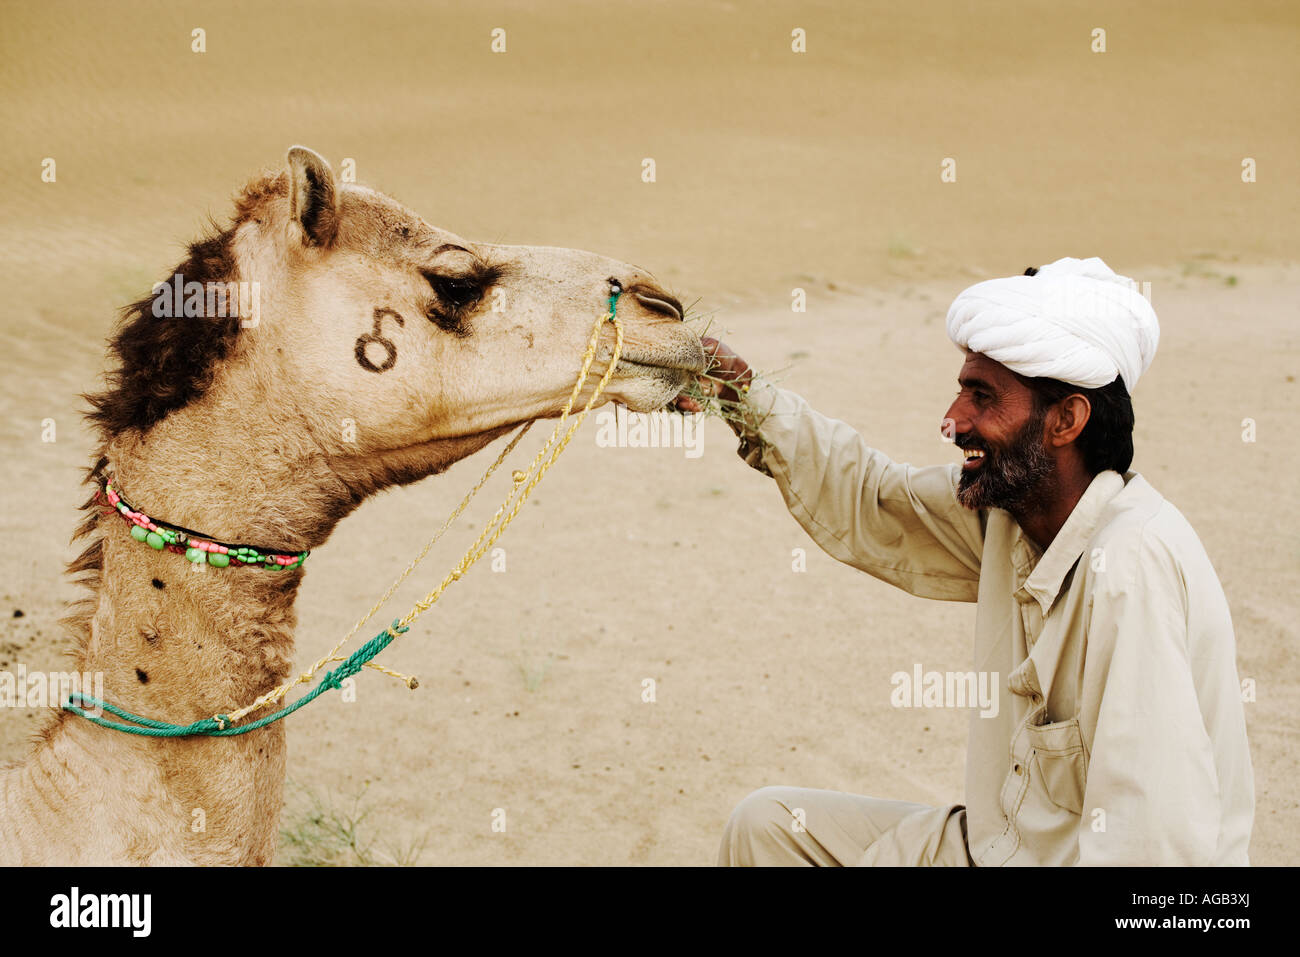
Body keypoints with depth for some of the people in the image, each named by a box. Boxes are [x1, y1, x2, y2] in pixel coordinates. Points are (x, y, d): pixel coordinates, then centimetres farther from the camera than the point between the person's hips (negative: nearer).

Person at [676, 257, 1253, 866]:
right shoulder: (1005, 507, -2)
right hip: (992, 843, 8)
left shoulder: (1130, 567, -28)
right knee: (767, 825, 12)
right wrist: (746, 397, 8)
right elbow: (870, 505, 16)